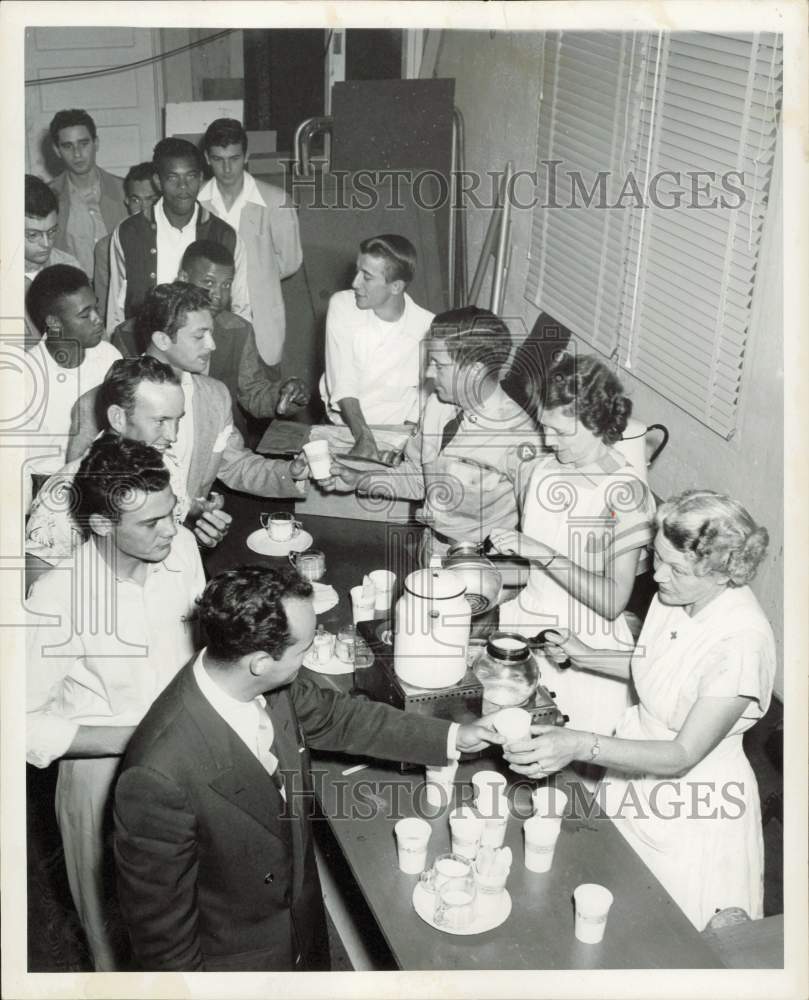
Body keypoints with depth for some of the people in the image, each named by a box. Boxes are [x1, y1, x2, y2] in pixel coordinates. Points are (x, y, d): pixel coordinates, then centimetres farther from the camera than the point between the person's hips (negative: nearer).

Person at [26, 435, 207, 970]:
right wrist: (143, 736, -25)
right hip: (104, 772, -4)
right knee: (117, 929, 20)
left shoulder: (182, 546, -14)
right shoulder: (59, 596, -27)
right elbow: (28, 725, -20)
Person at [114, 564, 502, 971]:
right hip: (233, 961, -6)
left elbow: (336, 716, 3)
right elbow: (157, 914, -26)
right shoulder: (160, 775, -39)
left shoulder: (276, 688, -17)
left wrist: (450, 736, 6)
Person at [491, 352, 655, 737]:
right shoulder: (541, 470, 2)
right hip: (528, 617, 5)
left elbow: (612, 602, -19)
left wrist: (543, 554, -23)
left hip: (588, 639, -5)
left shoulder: (626, 494, -13)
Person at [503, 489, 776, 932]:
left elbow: (682, 756, -31)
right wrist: (588, 657, -1)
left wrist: (583, 746, -41)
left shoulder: (743, 641, -32)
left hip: (691, 800, -7)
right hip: (637, 770, 7)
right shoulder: (674, 595, -9)